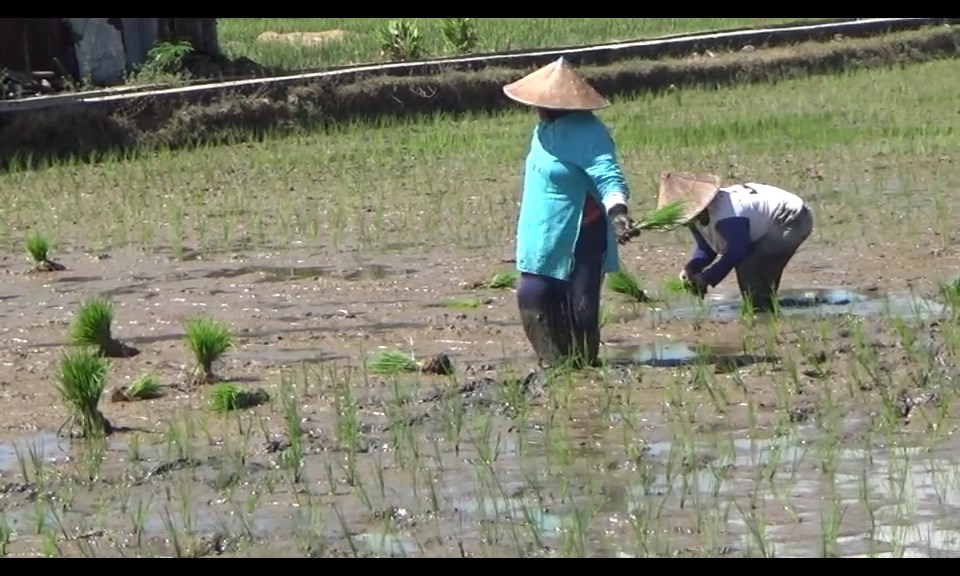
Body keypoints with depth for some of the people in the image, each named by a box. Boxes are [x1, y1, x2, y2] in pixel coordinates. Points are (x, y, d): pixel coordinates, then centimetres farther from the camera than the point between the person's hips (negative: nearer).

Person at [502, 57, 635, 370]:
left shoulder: (585, 133, -18)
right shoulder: (545, 129, 11)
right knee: (533, 296, 4)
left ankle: (582, 363, 12)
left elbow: (609, 178, -28)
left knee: (580, 306, -2)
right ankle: (555, 359, 14)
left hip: (578, 237, -9)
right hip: (543, 238, 9)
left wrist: (616, 209, -47)